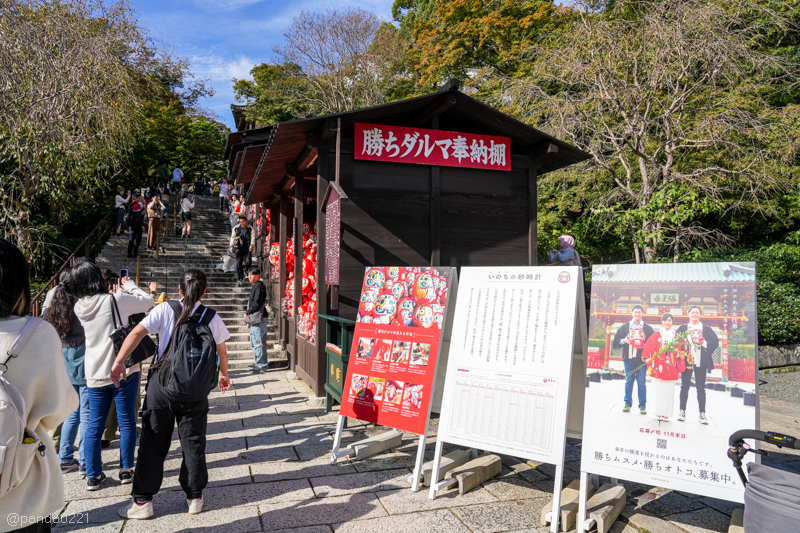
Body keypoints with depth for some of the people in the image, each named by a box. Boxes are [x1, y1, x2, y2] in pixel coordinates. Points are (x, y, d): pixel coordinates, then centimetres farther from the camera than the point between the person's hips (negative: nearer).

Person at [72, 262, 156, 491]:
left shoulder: (79, 307, 1)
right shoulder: (115, 300, -15)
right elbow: (148, 301, -5)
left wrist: (120, 291, 16)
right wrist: (130, 286, 9)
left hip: (95, 374, 4)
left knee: (94, 425, 13)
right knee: (126, 422, 9)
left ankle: (93, 475, 18)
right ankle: (126, 470, 18)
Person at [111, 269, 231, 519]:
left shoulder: (165, 310, -4)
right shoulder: (212, 318, 0)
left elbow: (137, 332, -14)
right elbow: (222, 352, 12)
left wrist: (119, 361, -10)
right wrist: (223, 374, 28)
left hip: (161, 384, 0)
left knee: (153, 443, 10)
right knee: (193, 443, 12)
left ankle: (142, 501, 17)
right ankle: (195, 497, 21)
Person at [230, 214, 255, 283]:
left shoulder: (250, 229, 4)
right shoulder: (236, 228, 8)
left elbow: (253, 237, -1)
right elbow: (232, 237, 12)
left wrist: (252, 245, -16)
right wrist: (232, 246, 4)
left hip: (247, 248, -1)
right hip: (239, 247, 1)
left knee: (247, 262, -12)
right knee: (238, 263, -5)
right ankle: (240, 278, 2)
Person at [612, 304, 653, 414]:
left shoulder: (648, 328, 10)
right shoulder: (624, 327, 12)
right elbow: (615, 342, 11)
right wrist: (623, 341, -8)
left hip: (642, 359, -1)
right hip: (629, 359, 1)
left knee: (642, 382, -2)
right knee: (629, 381, 4)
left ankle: (642, 406, 5)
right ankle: (628, 404, 12)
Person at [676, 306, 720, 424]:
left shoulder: (706, 329, 8)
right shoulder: (682, 328, 9)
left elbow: (715, 343, 3)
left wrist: (704, 343, -13)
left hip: (701, 362, 0)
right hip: (686, 361, 1)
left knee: (701, 388, 1)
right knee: (685, 386, 5)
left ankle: (702, 413, 5)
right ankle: (682, 411, 12)